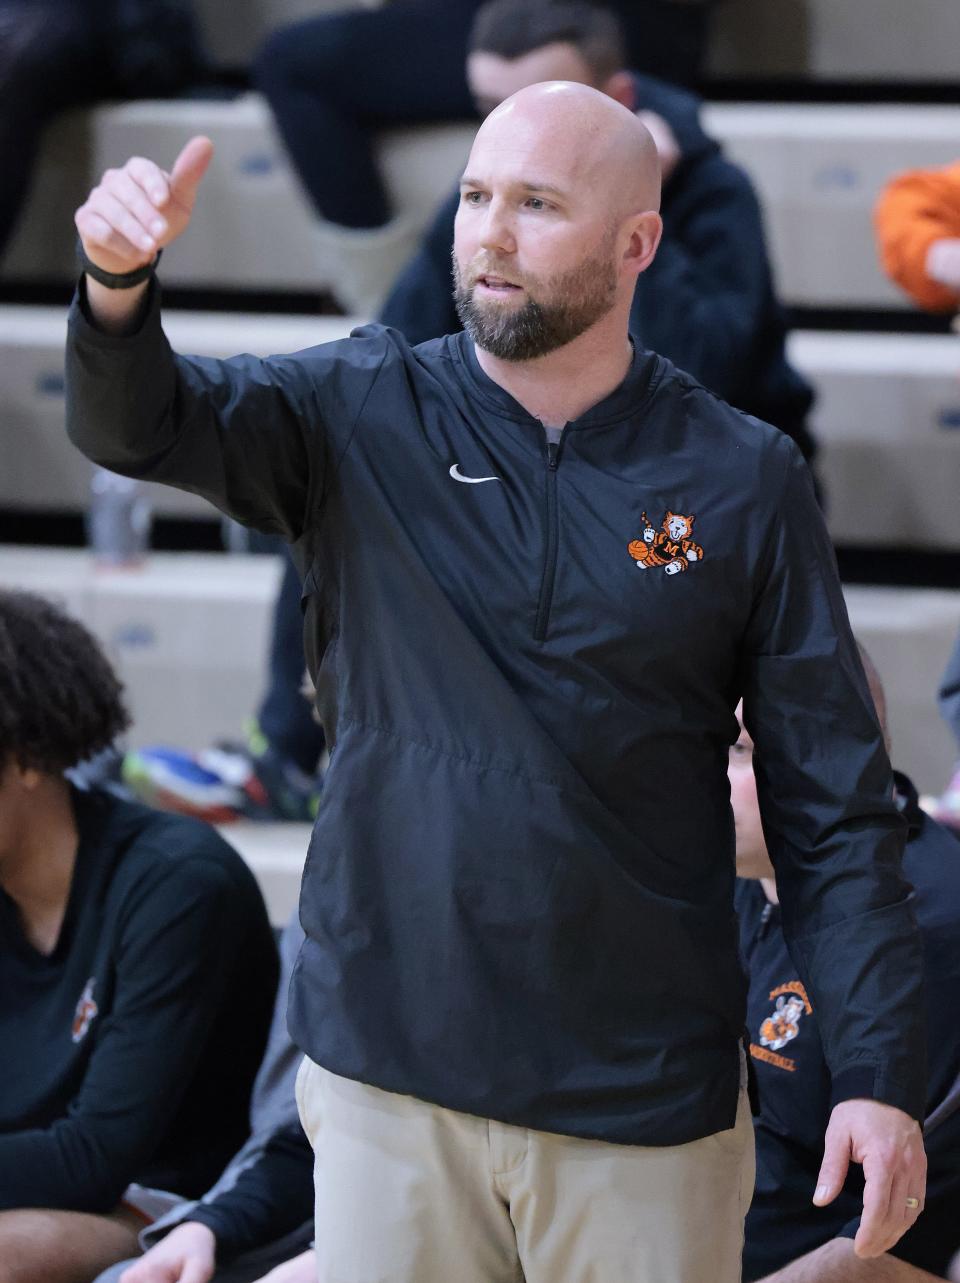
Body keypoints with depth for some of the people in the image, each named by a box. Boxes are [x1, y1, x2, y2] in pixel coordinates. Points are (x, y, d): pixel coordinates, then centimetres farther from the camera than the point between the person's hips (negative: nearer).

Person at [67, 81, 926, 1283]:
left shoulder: (743, 482, -1)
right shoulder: (365, 415, 2)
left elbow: (834, 809, -1)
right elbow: (137, 420, -14)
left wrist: (880, 1077, -10)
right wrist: (119, 281, -36)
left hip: (646, 1105, -1)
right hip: (390, 1075, 1)